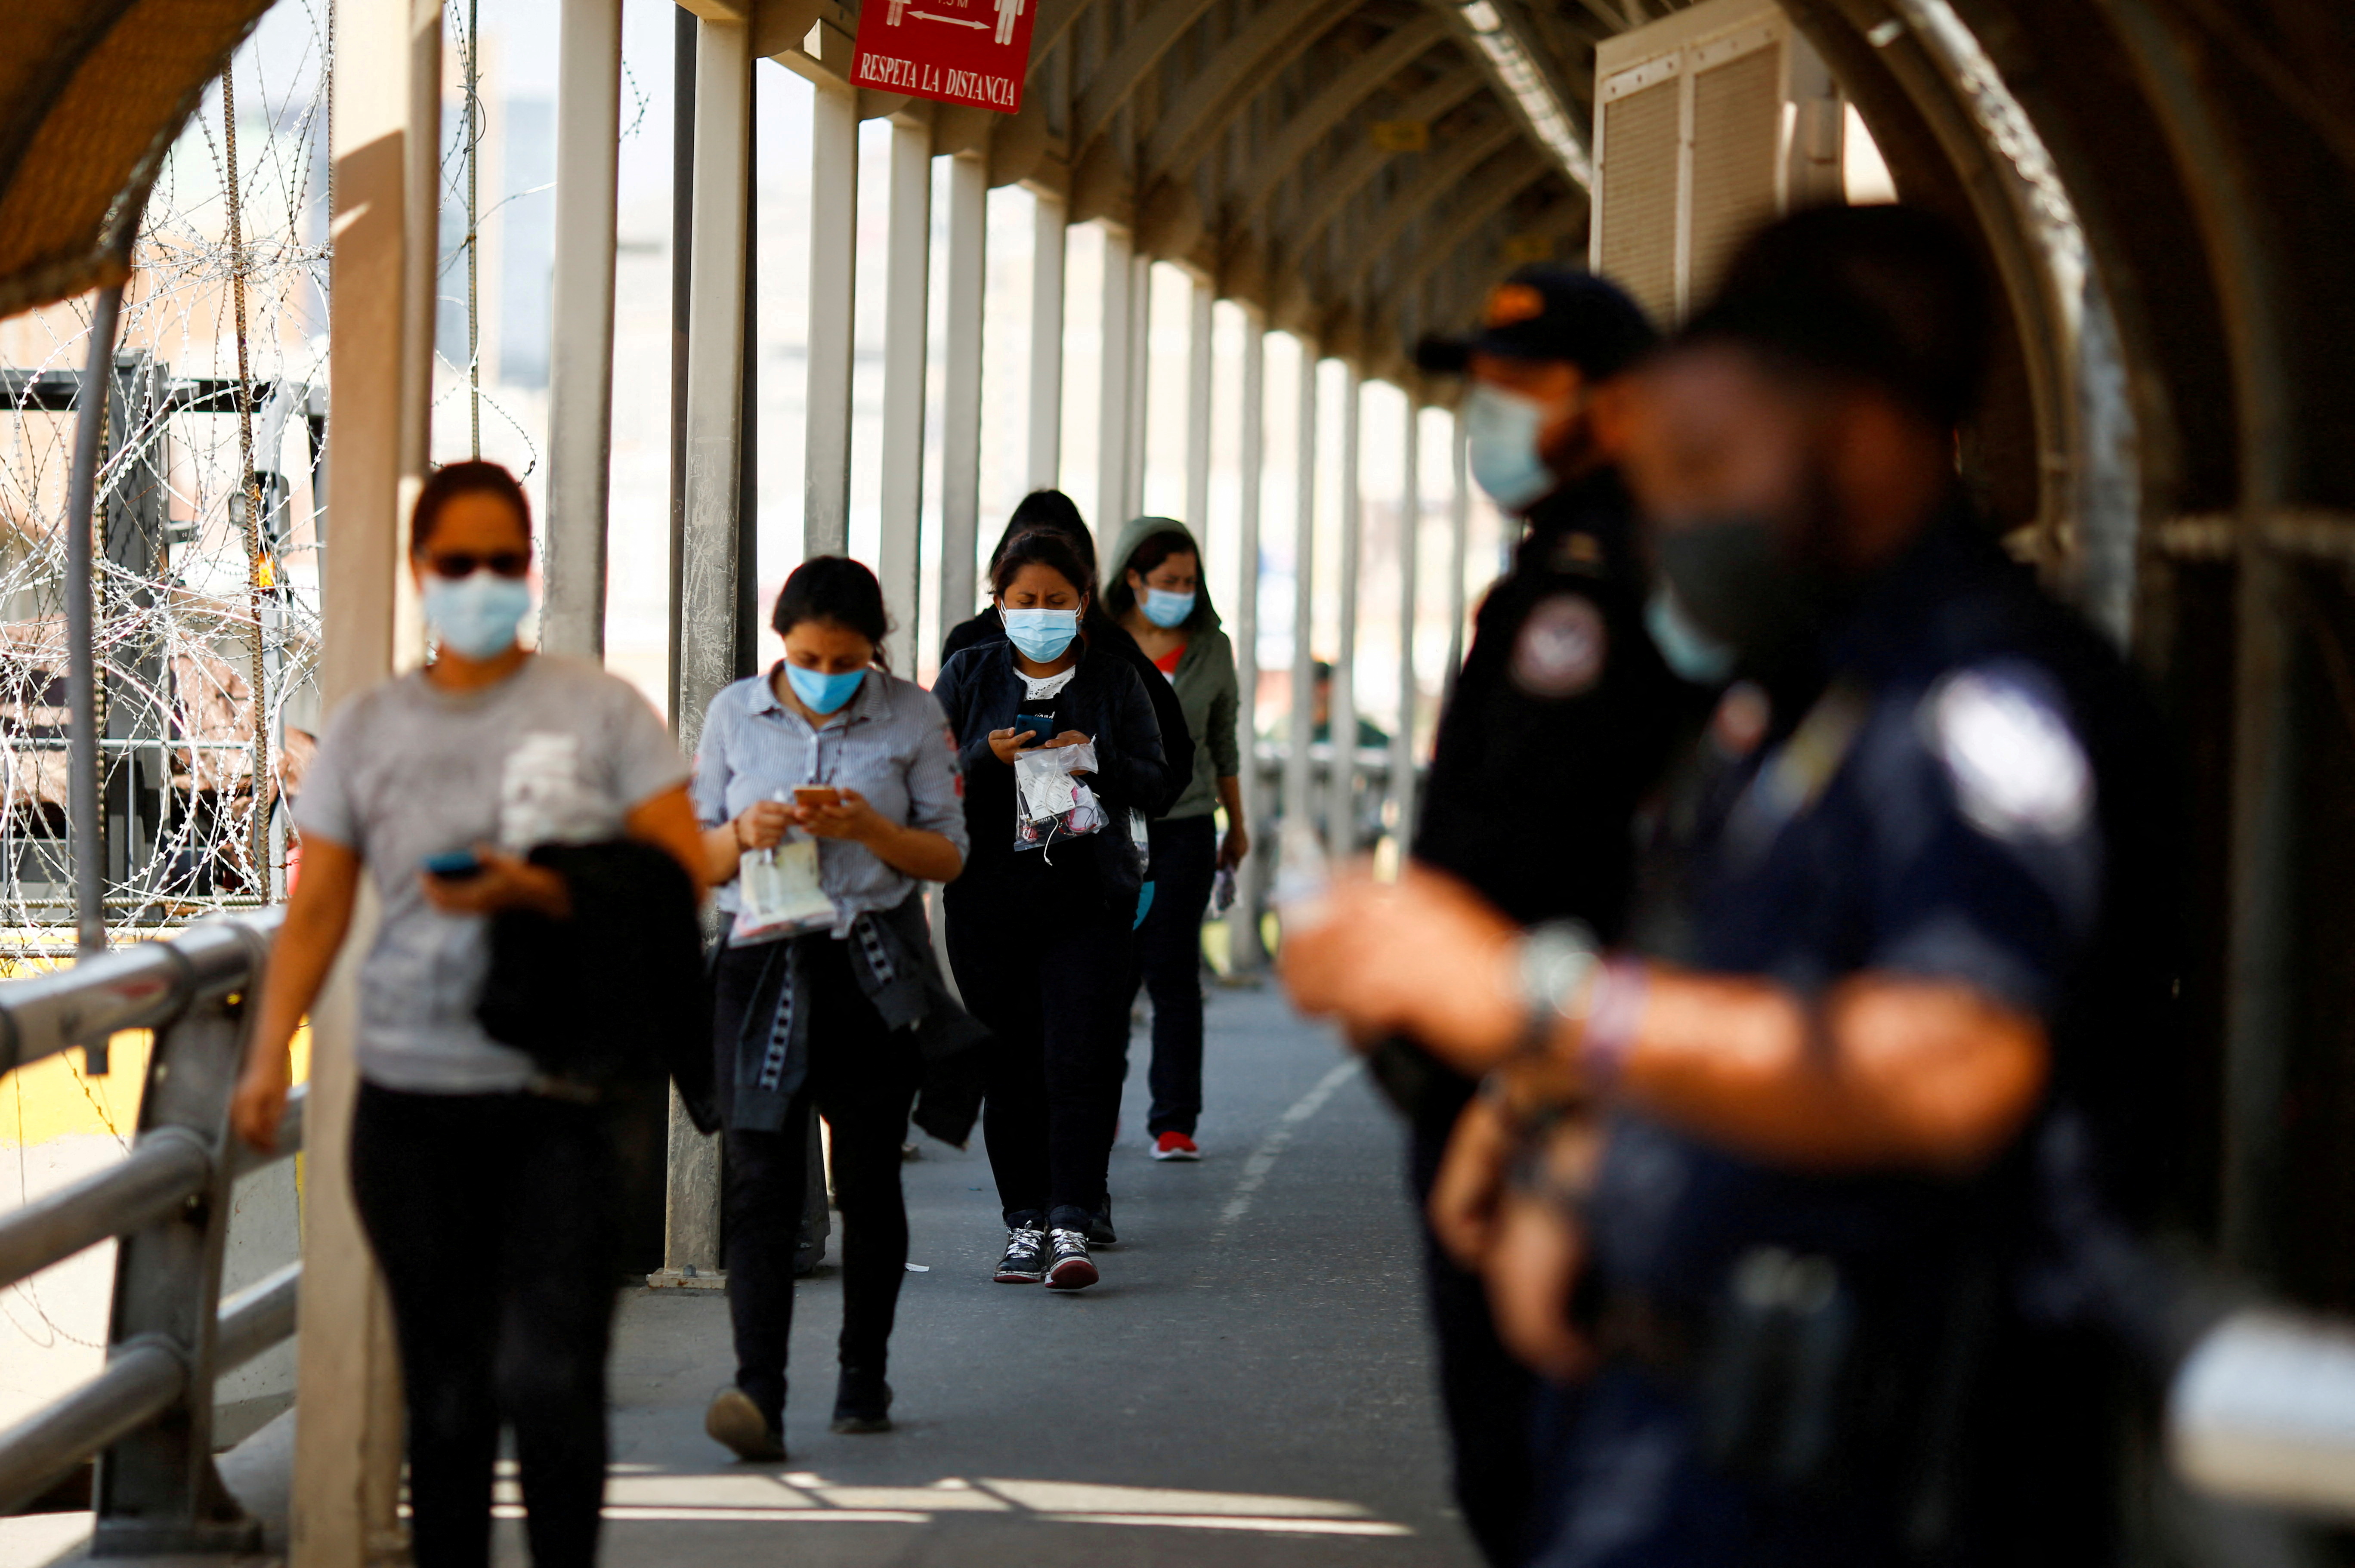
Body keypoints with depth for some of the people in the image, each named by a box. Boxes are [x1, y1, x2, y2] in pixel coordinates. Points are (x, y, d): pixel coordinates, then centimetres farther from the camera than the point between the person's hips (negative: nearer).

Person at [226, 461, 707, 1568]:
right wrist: (270, 1051, -8)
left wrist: (541, 893, -16)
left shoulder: (600, 710, 4)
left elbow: (684, 875, -2)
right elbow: (317, 910, 7)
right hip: (412, 1099, 3)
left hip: (563, 1100, -2)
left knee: (547, 1374, -14)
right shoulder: (369, 729, 10)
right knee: (444, 1391, 6)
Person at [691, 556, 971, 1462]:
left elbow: (948, 856, 2)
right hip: (764, 966, 0)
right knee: (761, 1180, -11)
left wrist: (865, 827, -15)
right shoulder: (735, 716, 6)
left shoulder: (912, 718, 2)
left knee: (869, 1180, 7)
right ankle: (758, 1394, -21)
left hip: (875, 971, 0)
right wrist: (743, 834, -11)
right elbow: (698, 860, 11)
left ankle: (864, 1377, 23)